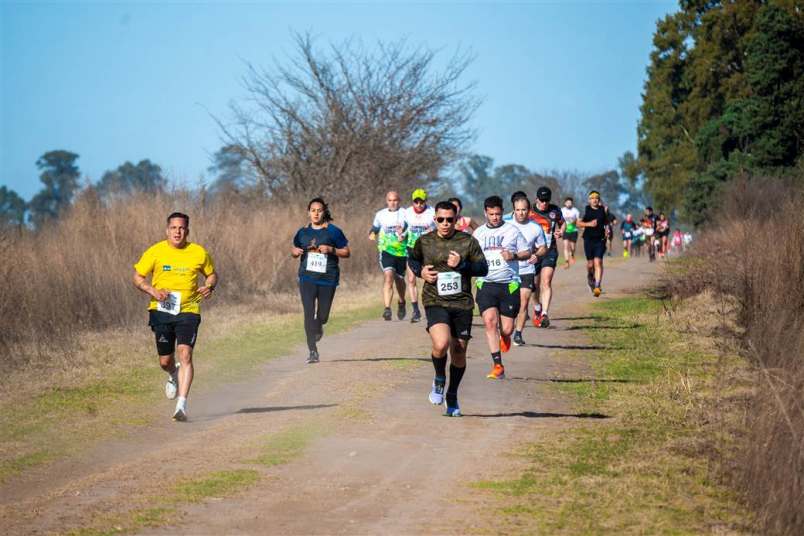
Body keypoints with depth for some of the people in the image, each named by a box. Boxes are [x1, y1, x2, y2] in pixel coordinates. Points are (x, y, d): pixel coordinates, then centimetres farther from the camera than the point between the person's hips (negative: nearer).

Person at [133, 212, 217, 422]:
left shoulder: (199, 253, 0)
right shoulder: (155, 252, -2)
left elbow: (212, 274, 16)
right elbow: (137, 277, 4)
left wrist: (209, 287, -6)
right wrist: (153, 291, -15)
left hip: (188, 311, -1)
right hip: (161, 311, 1)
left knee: (185, 355, -18)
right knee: (165, 361, 6)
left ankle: (182, 404, -18)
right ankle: (174, 376, 45)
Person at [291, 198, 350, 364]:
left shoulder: (333, 231, -1)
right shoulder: (303, 232, 8)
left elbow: (346, 252, 1)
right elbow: (294, 250, 21)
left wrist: (331, 250, -16)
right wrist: (295, 252, -3)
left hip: (327, 279, -1)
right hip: (307, 278, 1)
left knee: (322, 316, 7)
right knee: (309, 314, -13)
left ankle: (318, 328, 46)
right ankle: (313, 352, -14)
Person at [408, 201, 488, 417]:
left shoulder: (468, 241, 1)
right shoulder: (424, 241, 3)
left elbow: (483, 268, 2)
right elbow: (412, 259, 22)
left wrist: (462, 265, -14)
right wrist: (420, 271, 1)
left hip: (462, 304, 2)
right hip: (435, 302, -1)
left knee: (459, 353, 8)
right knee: (441, 344, -25)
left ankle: (452, 396, 29)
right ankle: (439, 379, 5)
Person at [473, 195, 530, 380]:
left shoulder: (512, 231, 4)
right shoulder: (478, 233, 12)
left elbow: (527, 253, 8)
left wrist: (514, 256, -11)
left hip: (509, 285, -1)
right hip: (486, 284, 1)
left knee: (507, 329, -1)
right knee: (490, 321, -18)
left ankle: (505, 337, 40)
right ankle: (498, 366, -16)